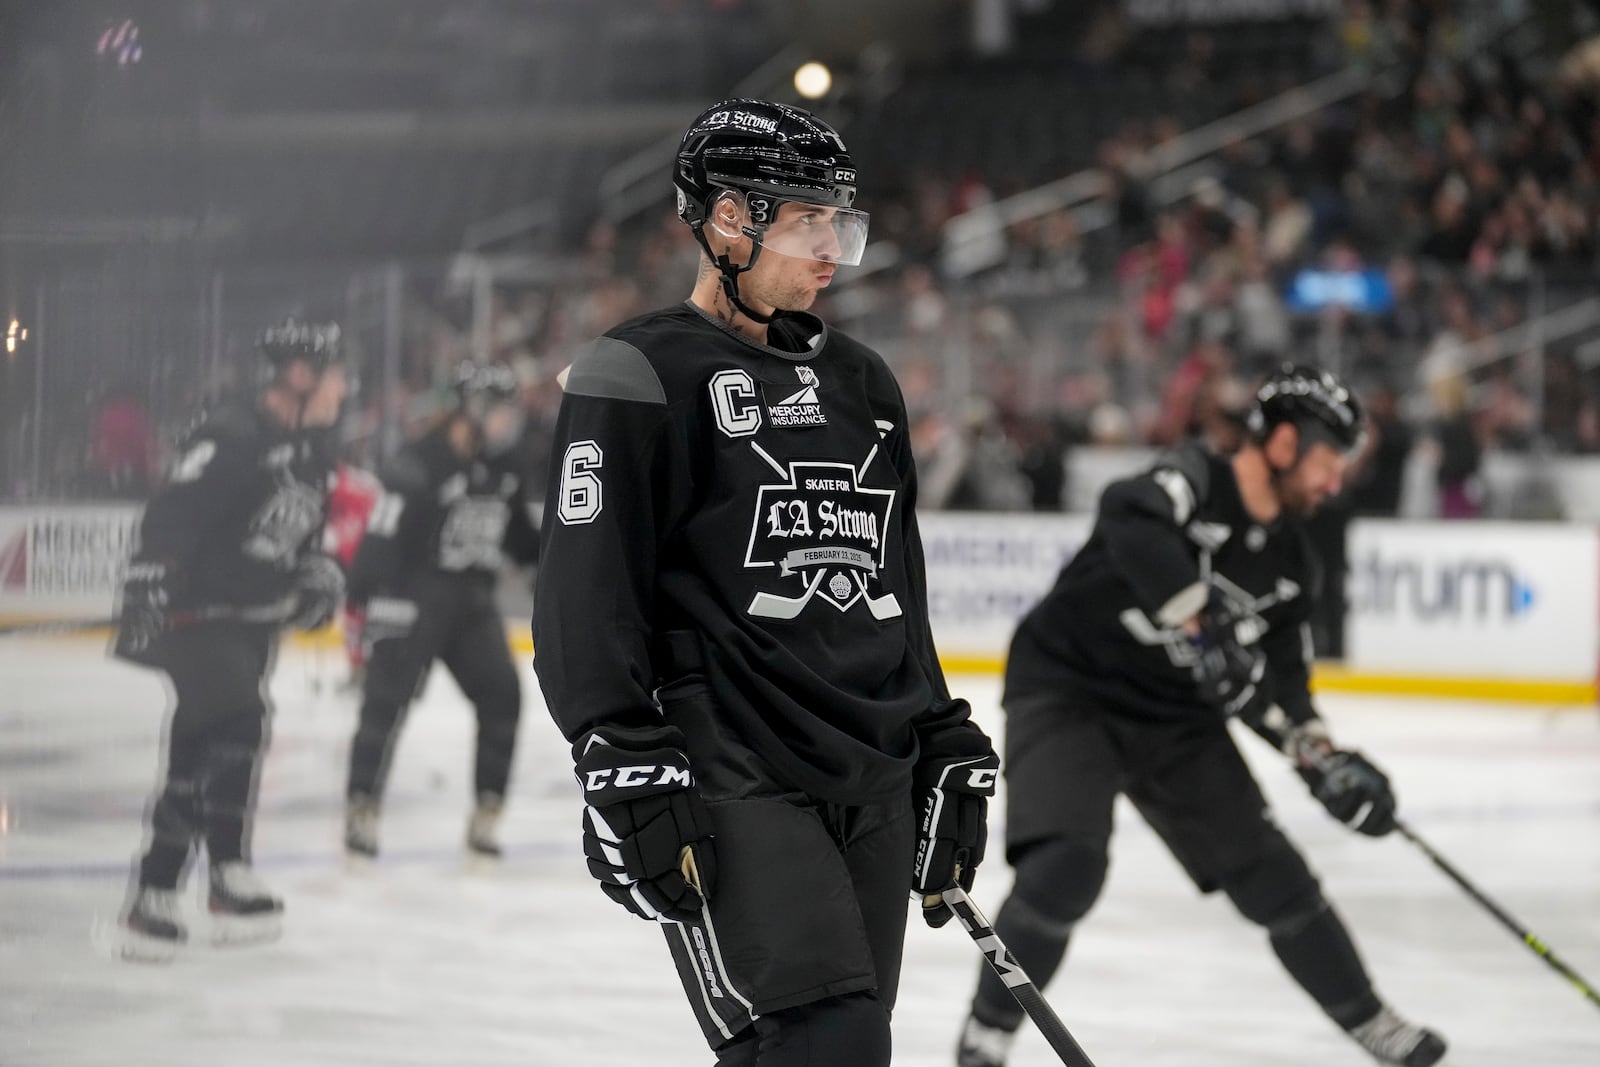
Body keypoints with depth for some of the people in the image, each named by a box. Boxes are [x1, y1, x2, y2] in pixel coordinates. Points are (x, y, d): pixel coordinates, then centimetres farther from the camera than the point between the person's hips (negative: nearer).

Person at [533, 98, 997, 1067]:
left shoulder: (860, 381, 19)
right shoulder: (638, 377, -5)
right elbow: (585, 595, -9)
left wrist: (948, 750, 21)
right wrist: (624, 770, -17)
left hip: (873, 785, 7)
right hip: (731, 787, -7)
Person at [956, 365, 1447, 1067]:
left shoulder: (1292, 562, 4)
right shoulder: (1195, 481, -18)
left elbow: (1277, 688, 6)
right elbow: (1131, 523, -41)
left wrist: (1325, 764, -10)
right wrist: (1201, 623, -46)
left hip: (1176, 718, 7)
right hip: (1067, 690, -7)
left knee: (1270, 876, 5)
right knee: (1067, 867, -26)